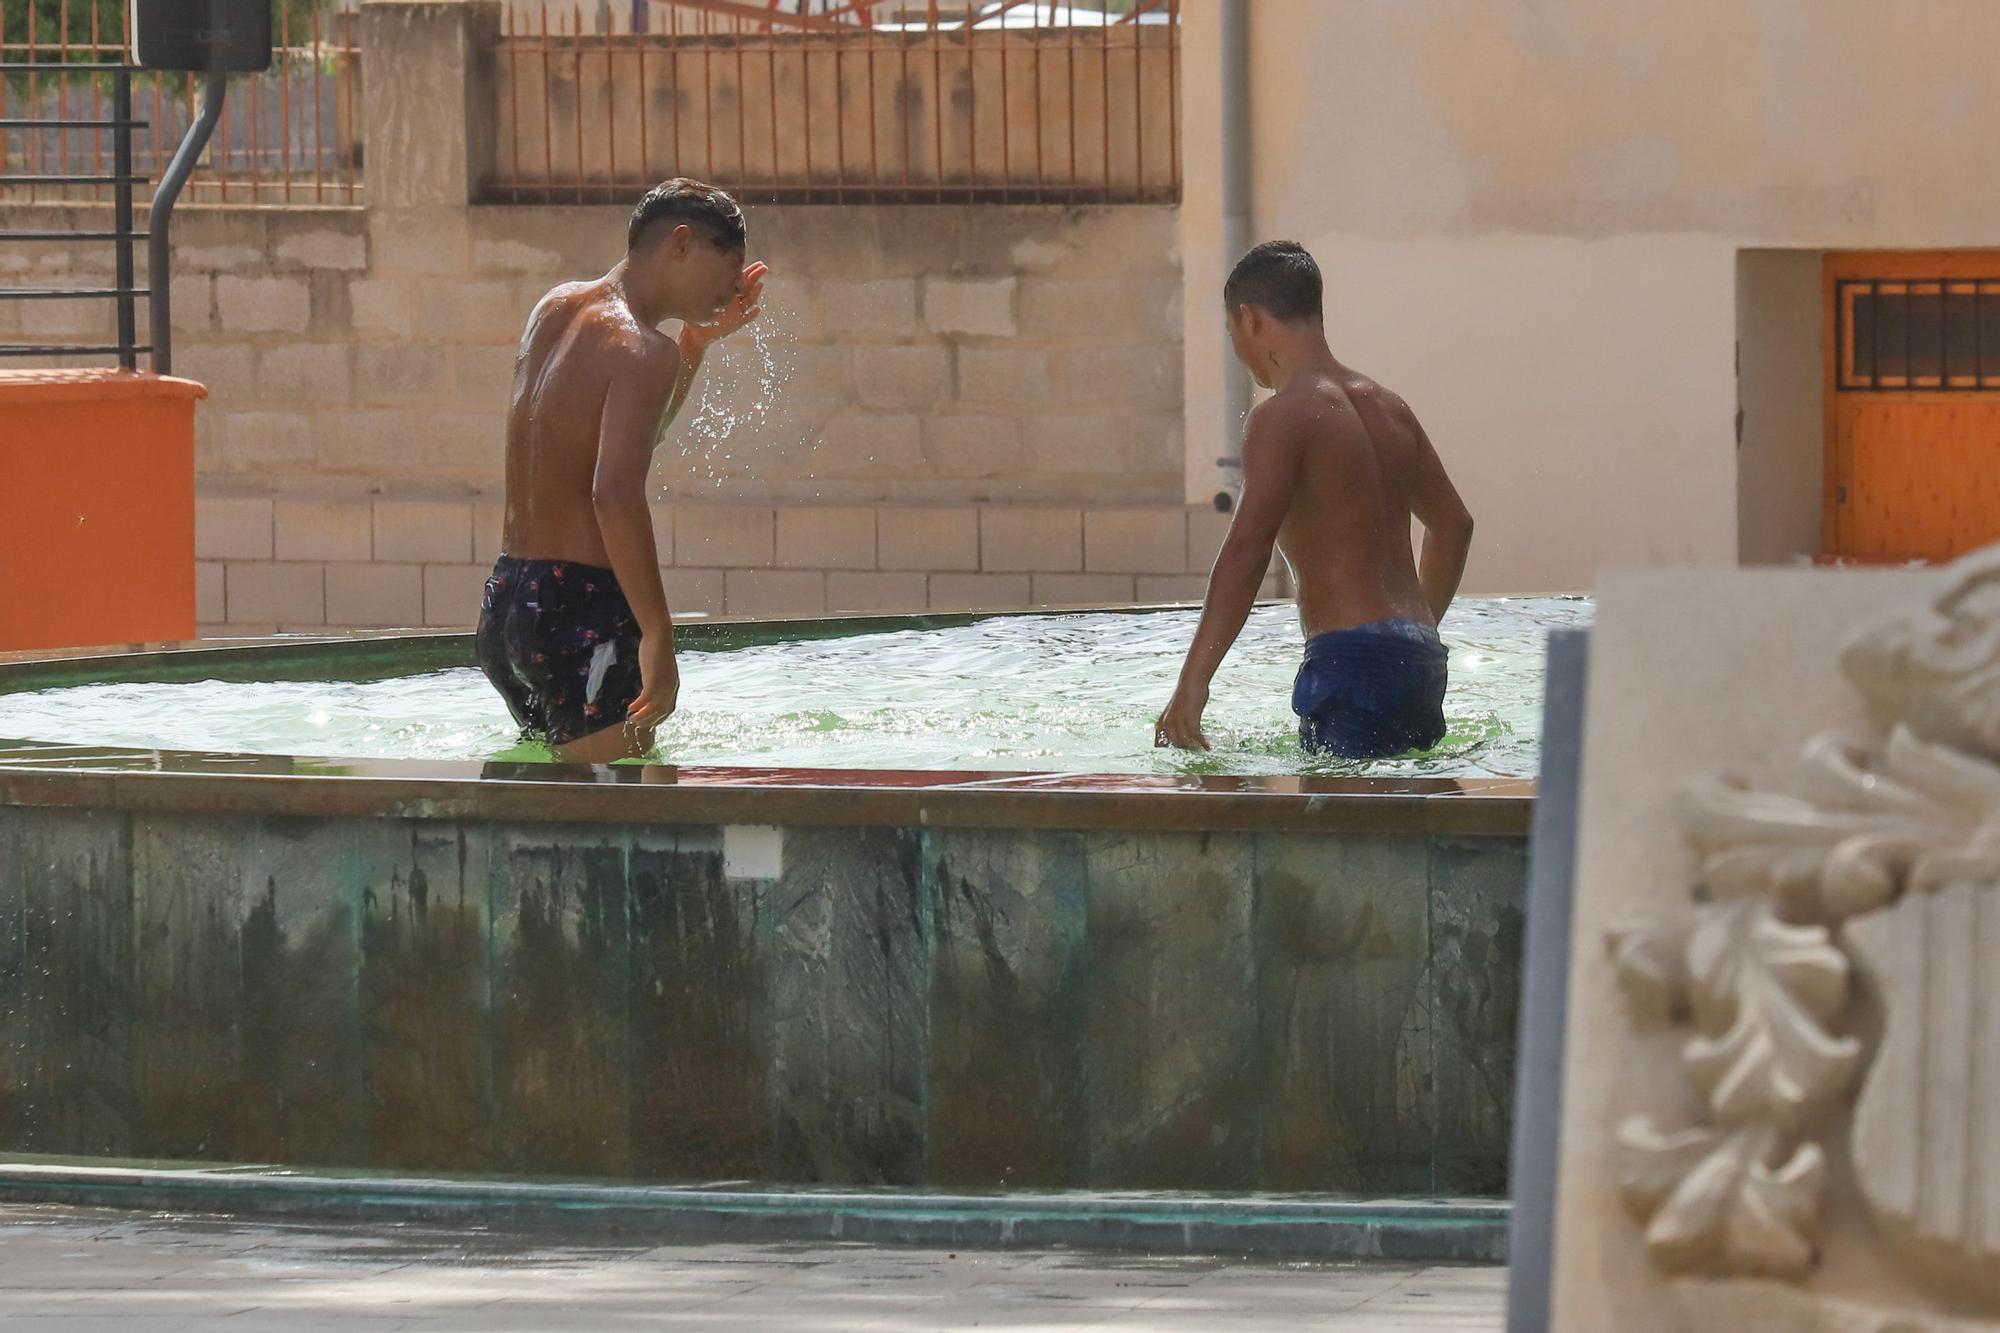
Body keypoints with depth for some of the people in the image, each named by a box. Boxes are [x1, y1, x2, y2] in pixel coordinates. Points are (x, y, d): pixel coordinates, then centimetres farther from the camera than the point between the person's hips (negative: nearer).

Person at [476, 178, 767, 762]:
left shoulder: (555, 309, 15)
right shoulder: (643, 351, -13)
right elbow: (616, 492, -27)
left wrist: (695, 341, 25)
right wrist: (658, 637, -26)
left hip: (502, 606, 9)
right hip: (583, 618, -9)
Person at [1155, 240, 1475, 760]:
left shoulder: (1284, 417, -8)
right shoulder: (1388, 407, 18)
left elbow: (1246, 550, -17)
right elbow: (1453, 525, 29)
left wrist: (1191, 685, -18)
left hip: (1351, 659, -9)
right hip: (1419, 660, 9)